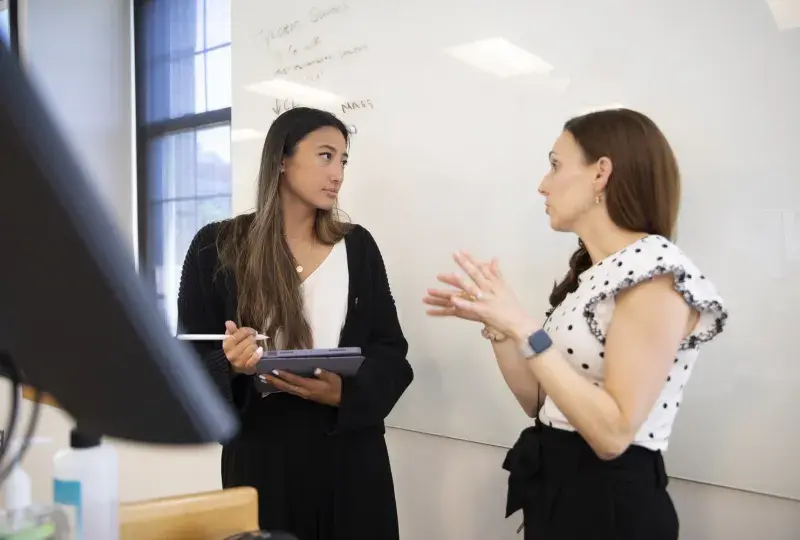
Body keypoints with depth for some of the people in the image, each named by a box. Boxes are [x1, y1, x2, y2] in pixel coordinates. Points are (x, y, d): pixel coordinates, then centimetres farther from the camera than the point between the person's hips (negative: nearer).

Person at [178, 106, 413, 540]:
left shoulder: (358, 246, 5)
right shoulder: (216, 246, -1)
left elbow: (393, 355, 3)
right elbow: (190, 361, 0)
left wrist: (344, 392, -16)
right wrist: (231, 366, -21)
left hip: (351, 457, 2)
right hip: (262, 458, -1)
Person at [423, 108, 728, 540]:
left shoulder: (657, 272, -18)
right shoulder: (590, 272, 8)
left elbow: (614, 433, -24)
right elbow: (540, 402, 7)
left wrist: (524, 329, -26)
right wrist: (494, 322, -4)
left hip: (609, 504, -8)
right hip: (554, 490, 8)